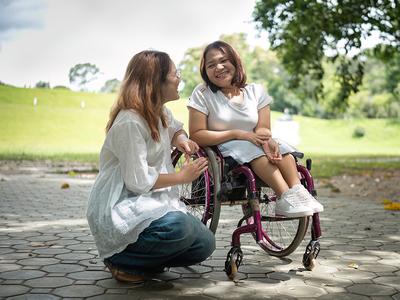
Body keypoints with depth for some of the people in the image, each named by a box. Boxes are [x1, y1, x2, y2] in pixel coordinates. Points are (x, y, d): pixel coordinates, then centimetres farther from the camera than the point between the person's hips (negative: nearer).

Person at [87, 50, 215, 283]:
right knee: (179, 227, -34)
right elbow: (138, 182, -22)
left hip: (152, 202, 9)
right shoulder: (130, 123, -21)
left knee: (205, 244, -3)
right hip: (119, 210, -9)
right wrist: (182, 176, -11)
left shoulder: (160, 112, 7)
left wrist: (182, 139, 5)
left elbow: (175, 129, 29)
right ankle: (121, 260, -9)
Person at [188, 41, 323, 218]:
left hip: (252, 144, 4)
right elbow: (196, 135, -14)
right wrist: (240, 134, -21)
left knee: (281, 148, -24)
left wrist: (267, 140, -30)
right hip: (219, 152, -4)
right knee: (254, 149, -32)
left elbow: (263, 130, -2)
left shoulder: (256, 91, 4)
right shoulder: (202, 94, -7)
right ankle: (286, 197, -38)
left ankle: (297, 192, -34)